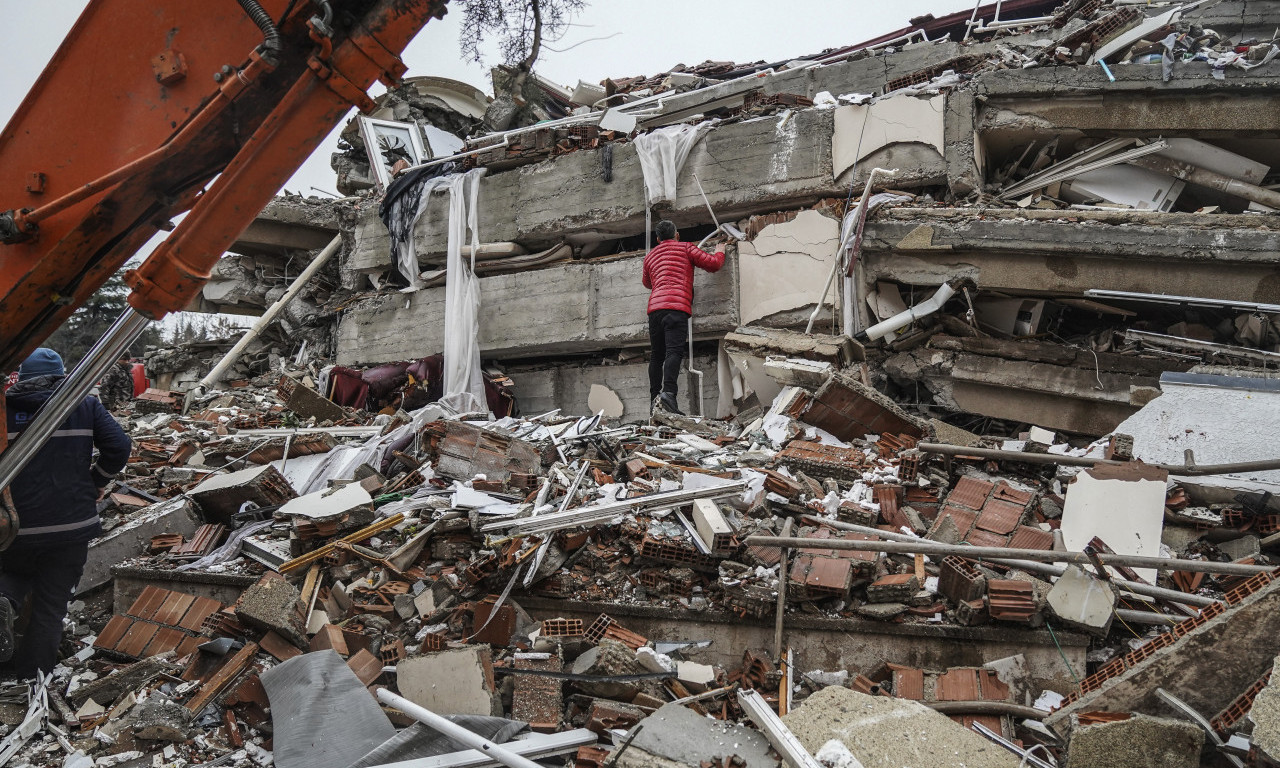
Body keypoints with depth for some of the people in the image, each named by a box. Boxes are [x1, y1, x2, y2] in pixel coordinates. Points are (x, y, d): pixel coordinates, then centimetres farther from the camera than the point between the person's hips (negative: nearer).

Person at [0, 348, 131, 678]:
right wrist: (96, 481, 9)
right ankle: (31, 677, 16)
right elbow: (119, 446, -7)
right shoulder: (85, 405, 1)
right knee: (51, 605, 12)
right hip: (72, 525, 0)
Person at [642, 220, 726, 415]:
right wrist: (719, 252, 32)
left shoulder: (650, 256, 29)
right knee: (674, 351, -17)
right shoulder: (685, 248, 15)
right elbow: (713, 264, 11)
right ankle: (668, 393, -35)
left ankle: (655, 399, 5)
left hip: (655, 306, 5)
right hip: (676, 305, -5)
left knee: (656, 355, 10)